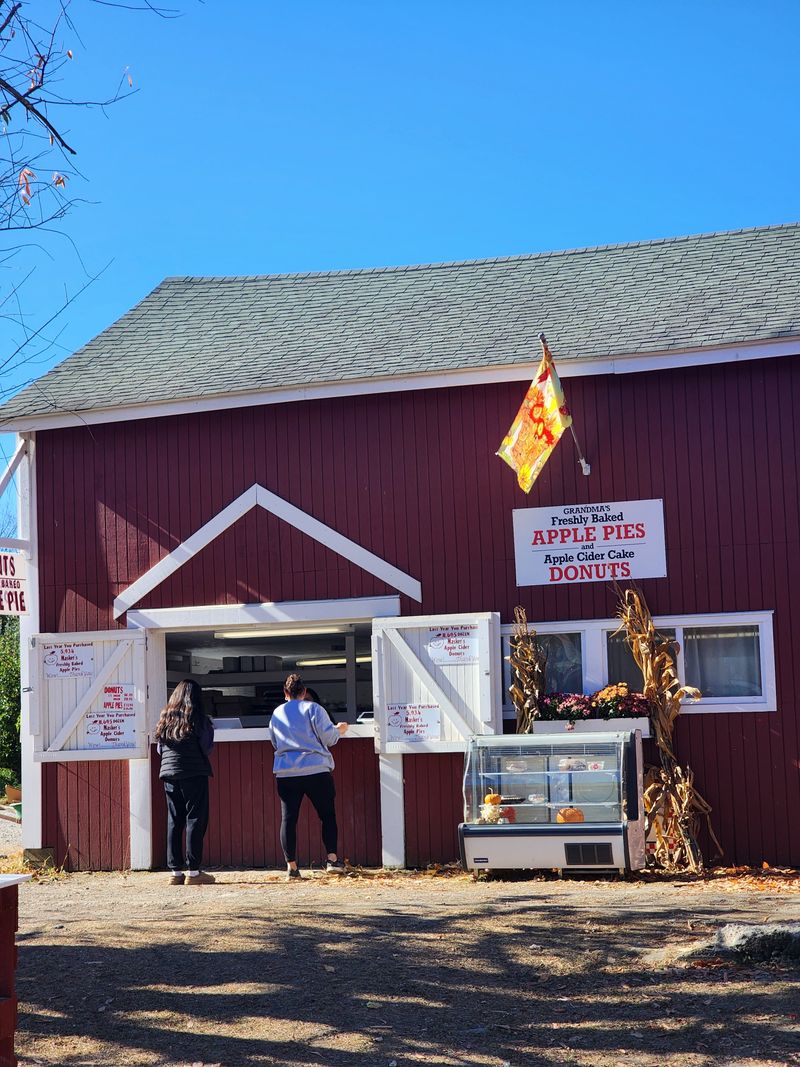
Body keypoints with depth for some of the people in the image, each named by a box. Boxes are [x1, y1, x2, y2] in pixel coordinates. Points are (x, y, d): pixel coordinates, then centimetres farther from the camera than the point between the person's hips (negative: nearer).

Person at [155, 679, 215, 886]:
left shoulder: (166, 719, 10)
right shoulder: (198, 718, -6)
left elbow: (160, 749, 13)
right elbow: (206, 748, -6)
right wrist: (210, 728, 10)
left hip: (169, 773, 5)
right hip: (194, 774, -5)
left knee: (174, 822, 9)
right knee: (195, 820, -1)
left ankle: (175, 871, 9)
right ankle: (193, 871, -4)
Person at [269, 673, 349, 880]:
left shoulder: (276, 714, 12)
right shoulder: (313, 709, -1)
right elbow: (328, 737, -5)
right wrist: (339, 730, 15)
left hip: (285, 773, 3)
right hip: (316, 770, -3)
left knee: (288, 818, 4)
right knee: (328, 815, 6)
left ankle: (291, 865, 0)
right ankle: (332, 859, -3)